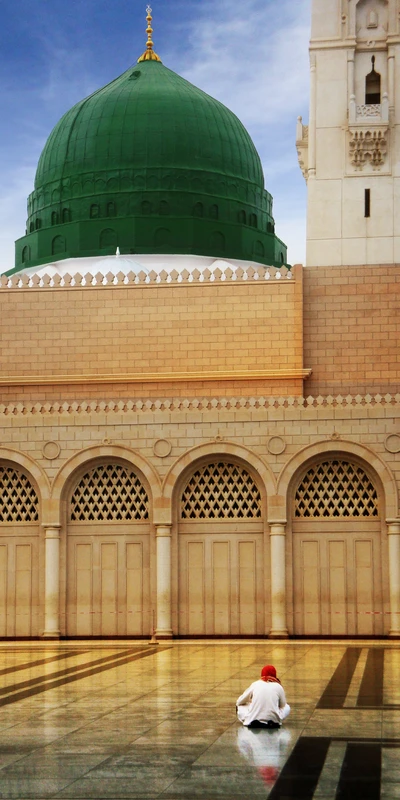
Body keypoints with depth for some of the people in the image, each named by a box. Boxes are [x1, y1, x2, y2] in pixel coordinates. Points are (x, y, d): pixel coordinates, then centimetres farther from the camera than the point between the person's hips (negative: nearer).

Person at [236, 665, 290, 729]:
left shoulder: (255, 684, 8)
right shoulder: (278, 687, 5)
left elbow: (239, 702, 17)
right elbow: (282, 705, 17)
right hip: (274, 723, 0)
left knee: (240, 707, 26)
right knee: (287, 707, 26)